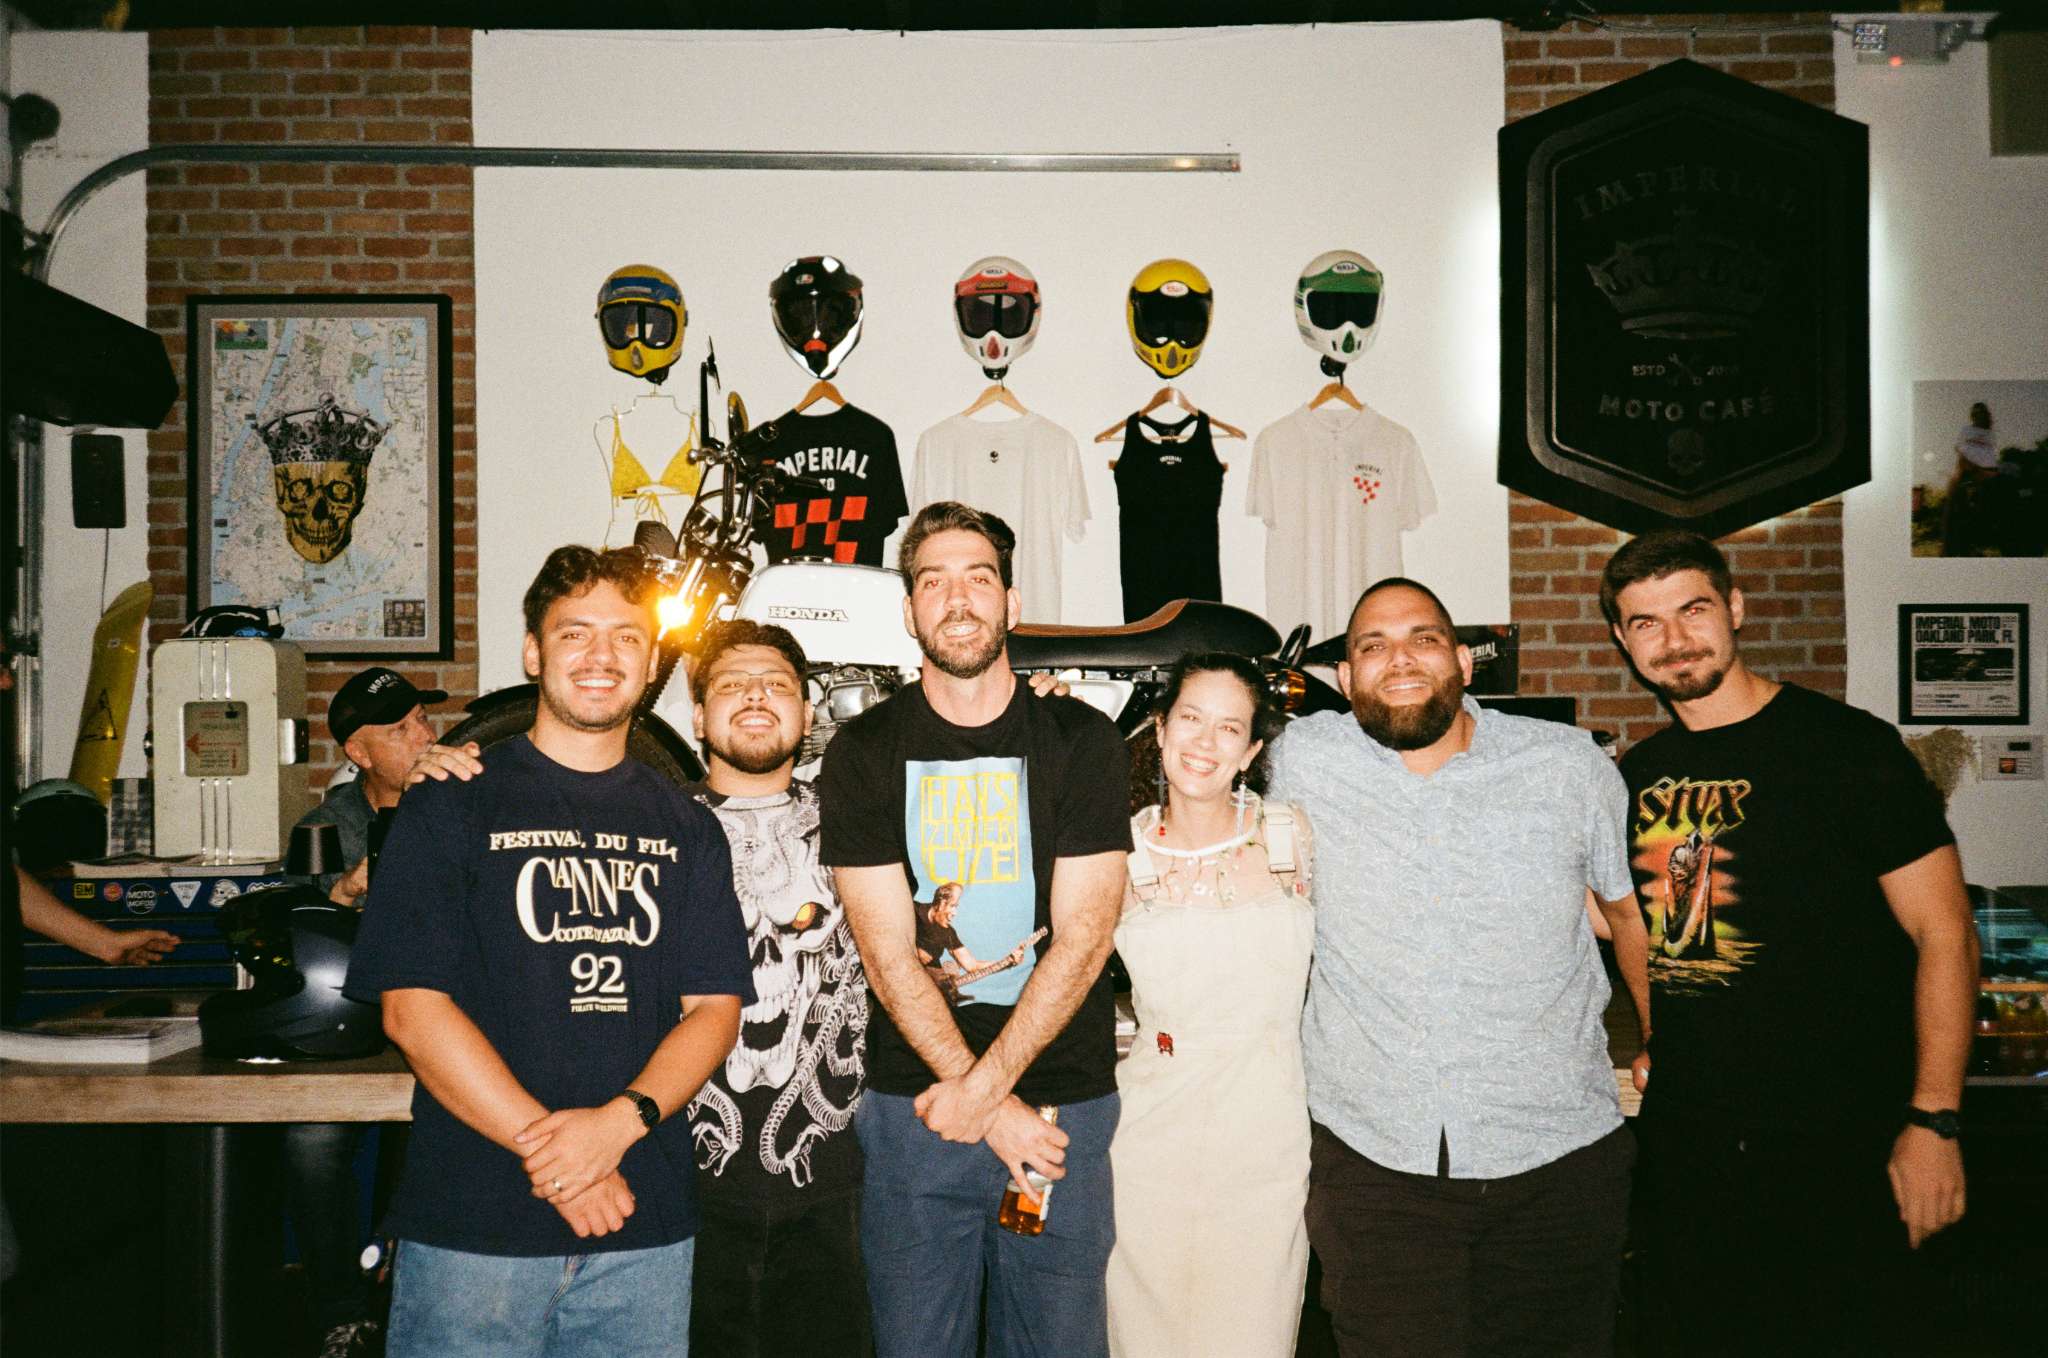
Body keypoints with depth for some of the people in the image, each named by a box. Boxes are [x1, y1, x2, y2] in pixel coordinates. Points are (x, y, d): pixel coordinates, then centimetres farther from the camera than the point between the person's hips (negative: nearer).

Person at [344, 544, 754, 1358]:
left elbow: (714, 1009, 4)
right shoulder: (452, 806, 0)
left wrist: (620, 1121, -14)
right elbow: (411, 1009, -7)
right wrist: (551, 1153, -13)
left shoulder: (687, 830, 9)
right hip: (471, 1224, -2)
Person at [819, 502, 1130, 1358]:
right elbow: (888, 954, -5)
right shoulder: (864, 751, 0)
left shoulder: (1081, 741, 1)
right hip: (914, 1105, 0)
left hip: (1063, 1102, 0)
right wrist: (997, 1110, -11)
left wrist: (983, 1084, -13)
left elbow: (1082, 939, -5)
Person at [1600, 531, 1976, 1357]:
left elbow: (1944, 932, -10)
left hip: (1834, 1143, -5)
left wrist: (1933, 1121, -14)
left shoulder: (1845, 747, -9)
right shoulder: (1637, 777, 7)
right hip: (1684, 1142, 5)